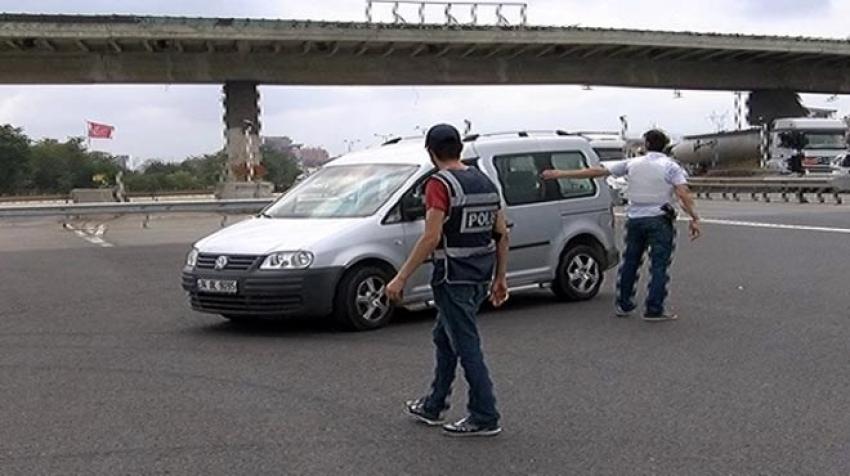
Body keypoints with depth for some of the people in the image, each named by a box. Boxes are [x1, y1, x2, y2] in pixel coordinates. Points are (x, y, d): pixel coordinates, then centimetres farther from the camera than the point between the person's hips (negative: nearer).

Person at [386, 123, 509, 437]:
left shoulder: (440, 184, -15)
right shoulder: (485, 182, 10)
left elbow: (431, 238, -23)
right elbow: (502, 234, 11)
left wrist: (401, 278, -20)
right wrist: (500, 278, 18)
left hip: (453, 279, -9)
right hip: (480, 277, 9)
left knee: (467, 347, 0)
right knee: (444, 338, 20)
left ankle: (485, 418, 6)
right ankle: (433, 407, 30)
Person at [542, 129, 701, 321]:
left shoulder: (632, 164, 6)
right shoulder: (671, 166, -3)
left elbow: (596, 171, 5)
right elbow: (683, 193, -17)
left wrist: (560, 174, 8)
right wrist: (694, 218, -18)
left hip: (635, 219, 4)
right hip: (659, 220, -4)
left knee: (630, 262, 16)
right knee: (659, 265, 1)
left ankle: (623, 305, 24)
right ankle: (654, 310, -2)